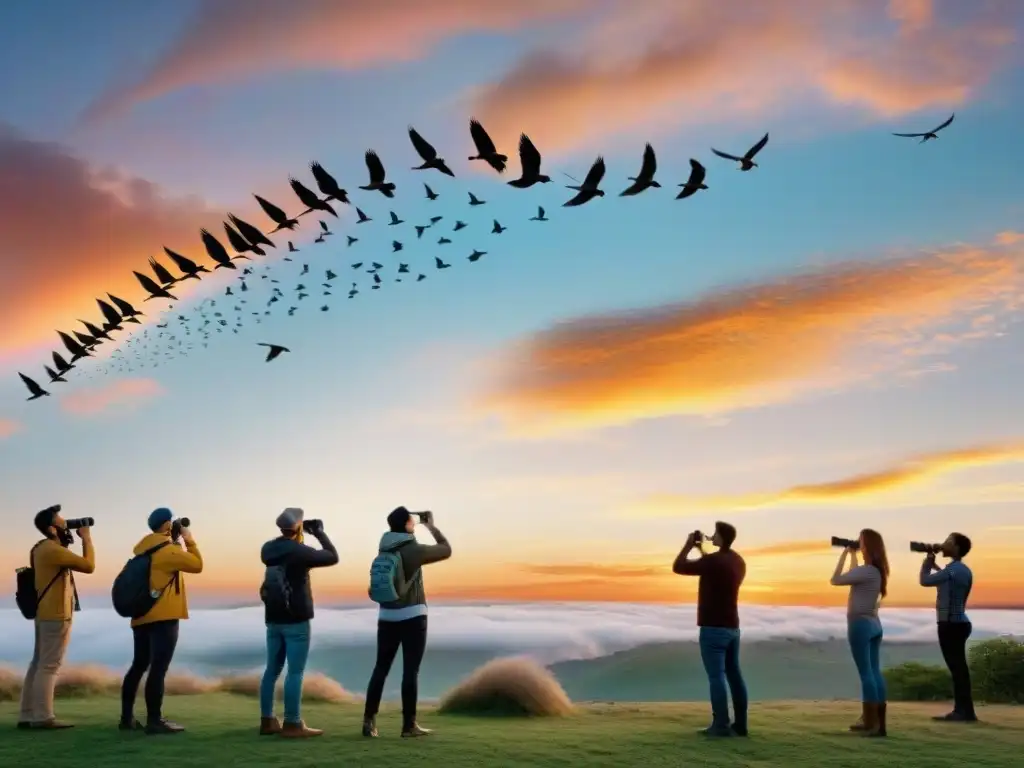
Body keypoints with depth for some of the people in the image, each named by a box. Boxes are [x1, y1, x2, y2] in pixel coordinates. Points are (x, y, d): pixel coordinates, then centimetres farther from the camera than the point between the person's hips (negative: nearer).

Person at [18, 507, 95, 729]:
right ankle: (43, 716, -8)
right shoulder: (53, 550, -17)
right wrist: (86, 538, -6)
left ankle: (27, 715, 12)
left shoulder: (43, 548, 13)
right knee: (49, 666, -8)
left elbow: (70, 560, 20)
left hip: (45, 613, 10)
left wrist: (69, 538, 13)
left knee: (38, 663, 10)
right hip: (56, 614, -10)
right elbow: (88, 565, -17)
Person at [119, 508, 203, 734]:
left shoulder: (143, 548, 13)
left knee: (139, 665, 14)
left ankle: (127, 717, 18)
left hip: (142, 616, 9)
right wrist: (189, 540, 5)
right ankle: (154, 721, -10)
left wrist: (177, 542, 20)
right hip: (163, 617, -9)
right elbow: (197, 565, -6)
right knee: (158, 668, -9)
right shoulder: (168, 550, -12)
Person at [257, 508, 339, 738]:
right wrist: (319, 532, 5)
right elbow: (333, 557, -5)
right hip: (296, 620, -7)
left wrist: (297, 540, 19)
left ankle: (267, 721, 15)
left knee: (272, 669, 12)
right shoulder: (300, 551, -15)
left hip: (273, 619, 7)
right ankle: (292, 724, -3)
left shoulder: (268, 549, 5)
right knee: (295, 672, -4)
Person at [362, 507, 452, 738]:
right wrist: (432, 526, 12)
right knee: (410, 670, -1)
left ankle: (369, 720, 8)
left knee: (381, 669, 10)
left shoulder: (383, 550, 6)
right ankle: (409, 724, 2)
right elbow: (446, 550, 2)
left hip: (387, 617, 6)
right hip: (412, 617, -6)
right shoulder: (414, 550, -11)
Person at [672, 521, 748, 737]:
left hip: (714, 627, -8)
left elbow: (678, 567, -9)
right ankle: (740, 724, 11)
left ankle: (721, 726, -7)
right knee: (734, 674, 9)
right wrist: (702, 551, 25)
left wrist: (689, 545, 3)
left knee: (716, 676, -6)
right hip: (732, 627, 8)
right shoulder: (738, 562, 10)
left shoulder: (713, 560, -17)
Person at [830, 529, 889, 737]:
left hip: (861, 624, -9)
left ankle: (871, 724, -5)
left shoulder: (866, 571, -19)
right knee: (875, 672, 9)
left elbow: (835, 580, -15)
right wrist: (852, 555, 21)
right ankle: (879, 723, 13)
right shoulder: (877, 570, 9)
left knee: (866, 673, -6)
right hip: (873, 624, 9)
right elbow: (854, 576, 27)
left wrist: (844, 554, -9)